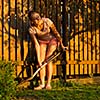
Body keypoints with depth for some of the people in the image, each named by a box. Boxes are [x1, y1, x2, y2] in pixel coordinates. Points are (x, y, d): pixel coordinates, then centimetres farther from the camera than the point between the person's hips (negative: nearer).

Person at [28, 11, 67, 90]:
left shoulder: (47, 21, -30)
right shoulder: (31, 29, -25)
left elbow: (55, 32, -17)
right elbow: (36, 44, -21)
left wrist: (61, 44, -8)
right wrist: (38, 58, -23)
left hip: (52, 39, -2)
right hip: (42, 41, 2)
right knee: (41, 61, -9)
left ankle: (48, 83, -7)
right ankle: (42, 84, -2)